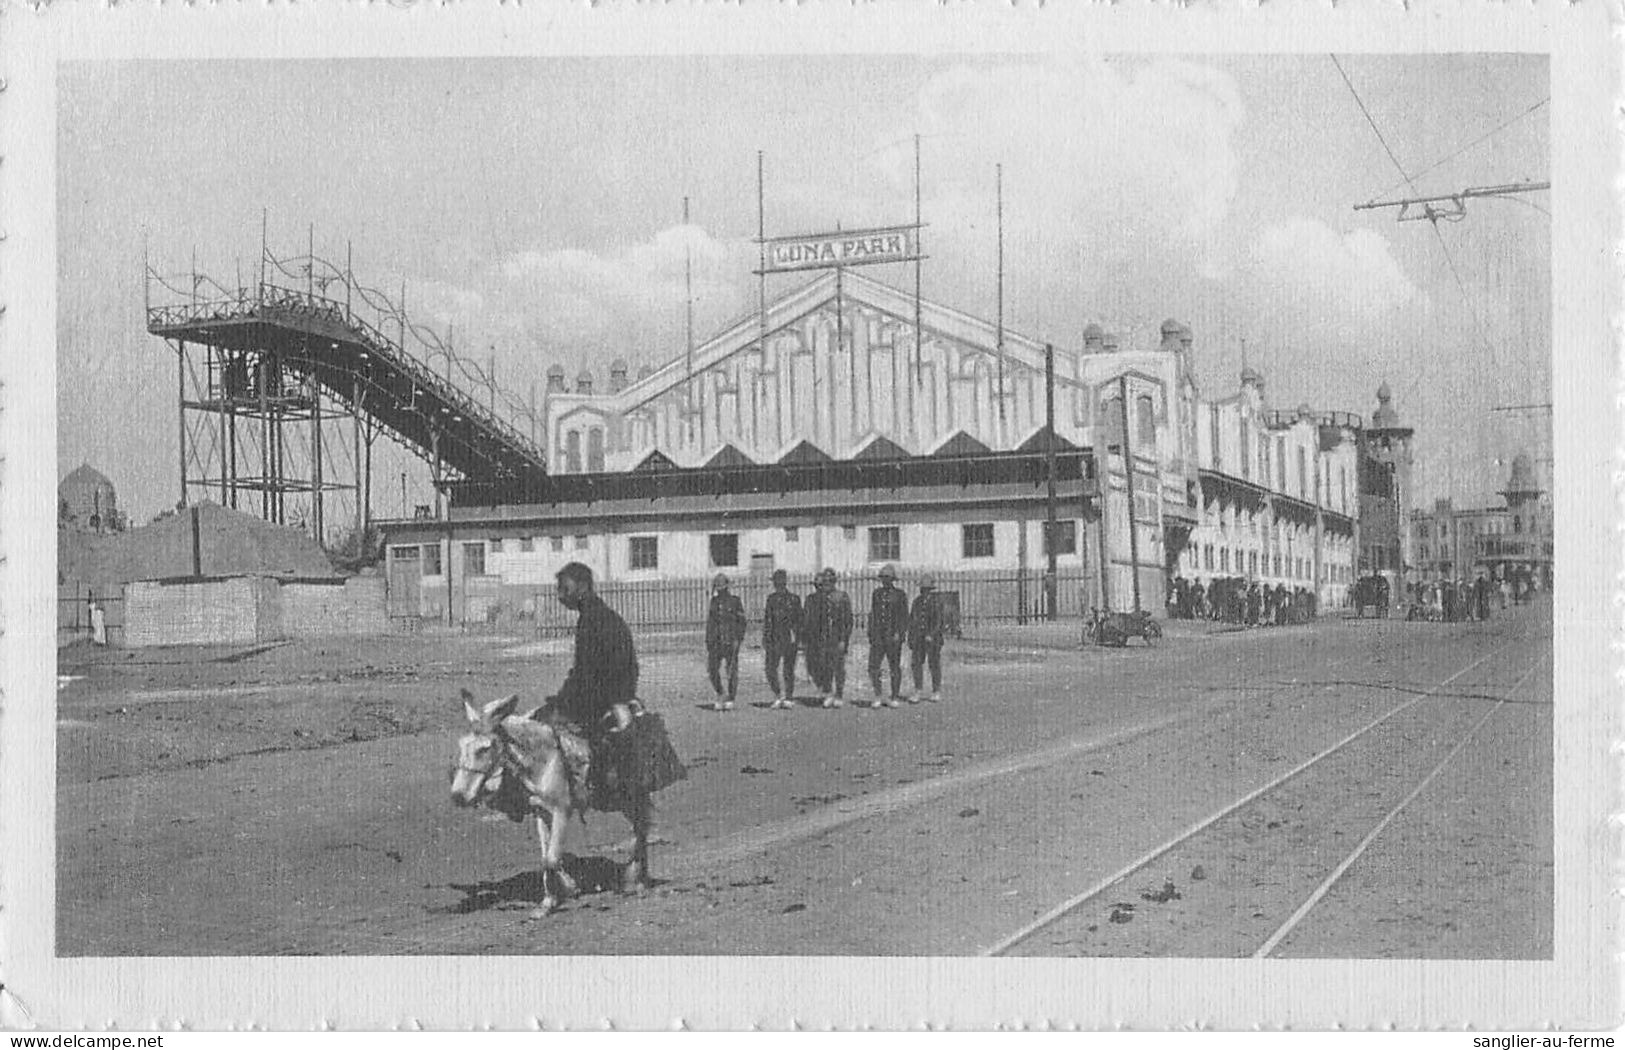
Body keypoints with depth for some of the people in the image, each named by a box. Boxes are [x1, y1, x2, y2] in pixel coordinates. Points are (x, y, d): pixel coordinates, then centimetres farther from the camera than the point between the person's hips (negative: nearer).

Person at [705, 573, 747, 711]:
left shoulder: (735, 601, 0)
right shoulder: (714, 602, 12)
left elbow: (742, 621, -1)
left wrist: (739, 639, -10)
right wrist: (708, 641, 13)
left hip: (731, 641, -4)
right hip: (716, 641, 4)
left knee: (732, 671, -3)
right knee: (712, 669, -3)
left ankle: (730, 699, 5)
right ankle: (720, 695, 15)